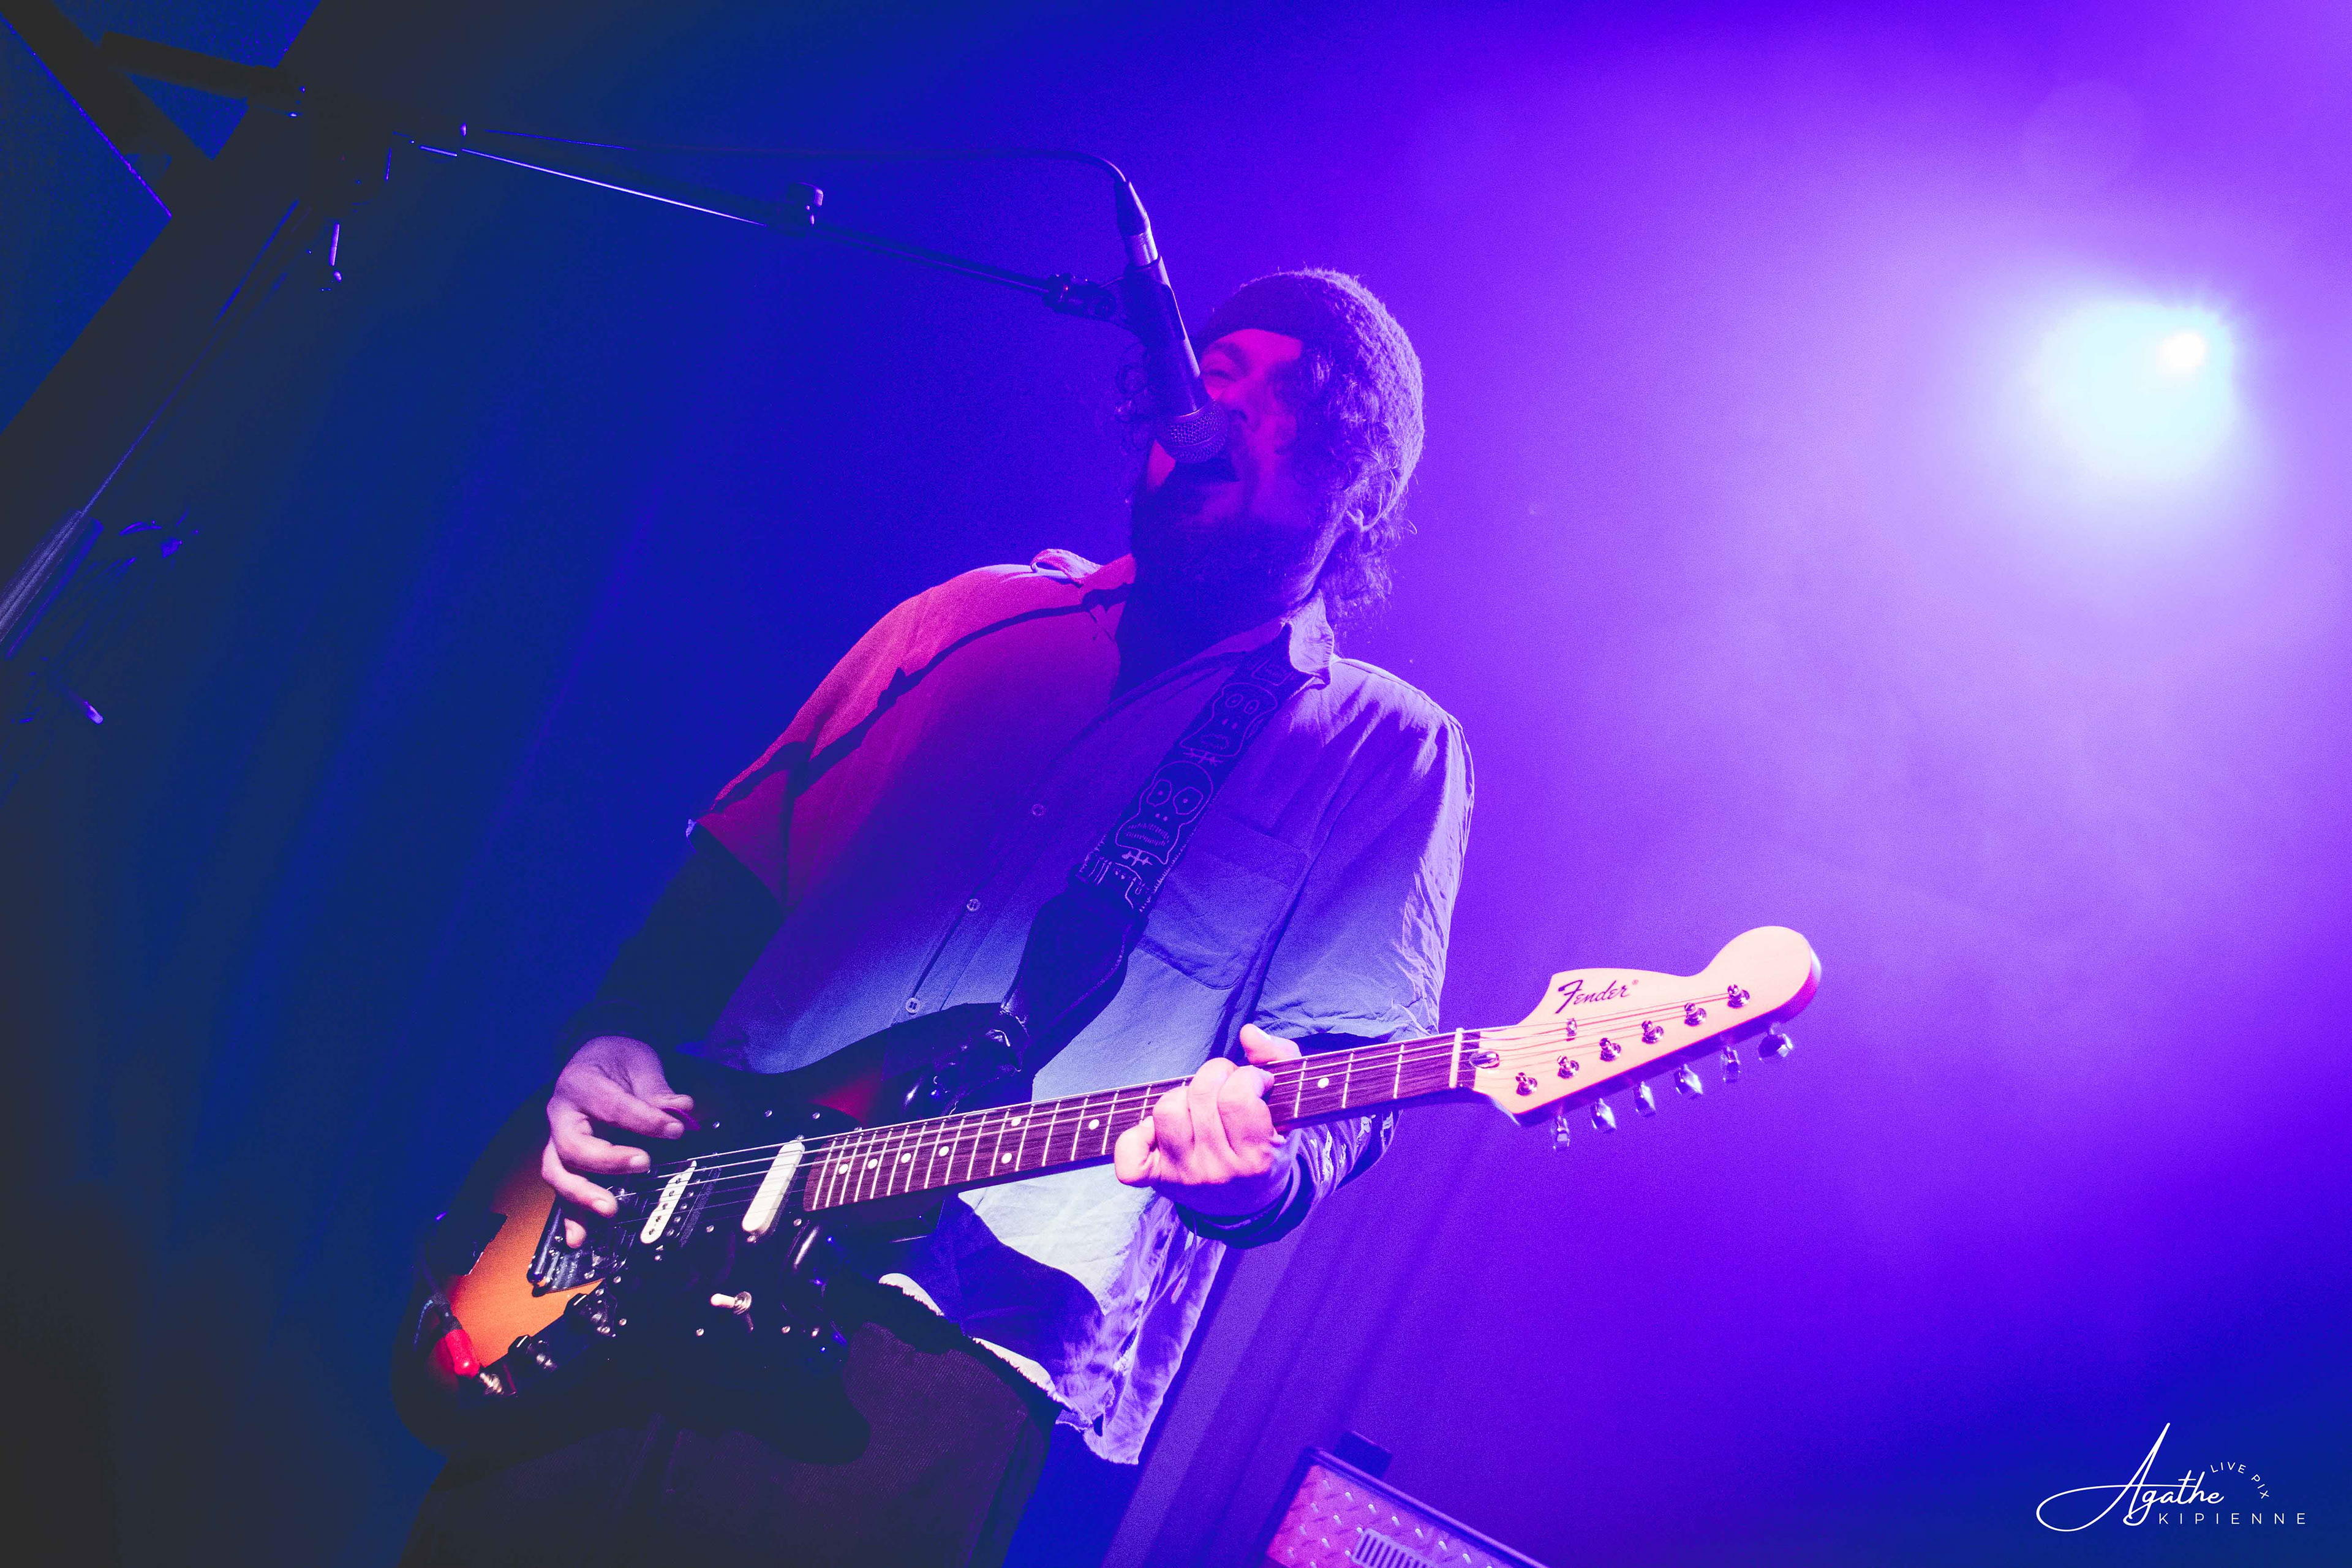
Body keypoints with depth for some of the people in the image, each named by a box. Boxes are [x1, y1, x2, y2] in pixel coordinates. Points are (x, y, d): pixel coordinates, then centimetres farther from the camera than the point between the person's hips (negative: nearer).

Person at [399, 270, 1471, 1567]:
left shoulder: (1389, 755, 4)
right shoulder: (977, 619, 16)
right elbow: (734, 864, 19)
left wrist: (1264, 1163, -27)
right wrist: (620, 1034, 2)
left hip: (960, 1346, -4)